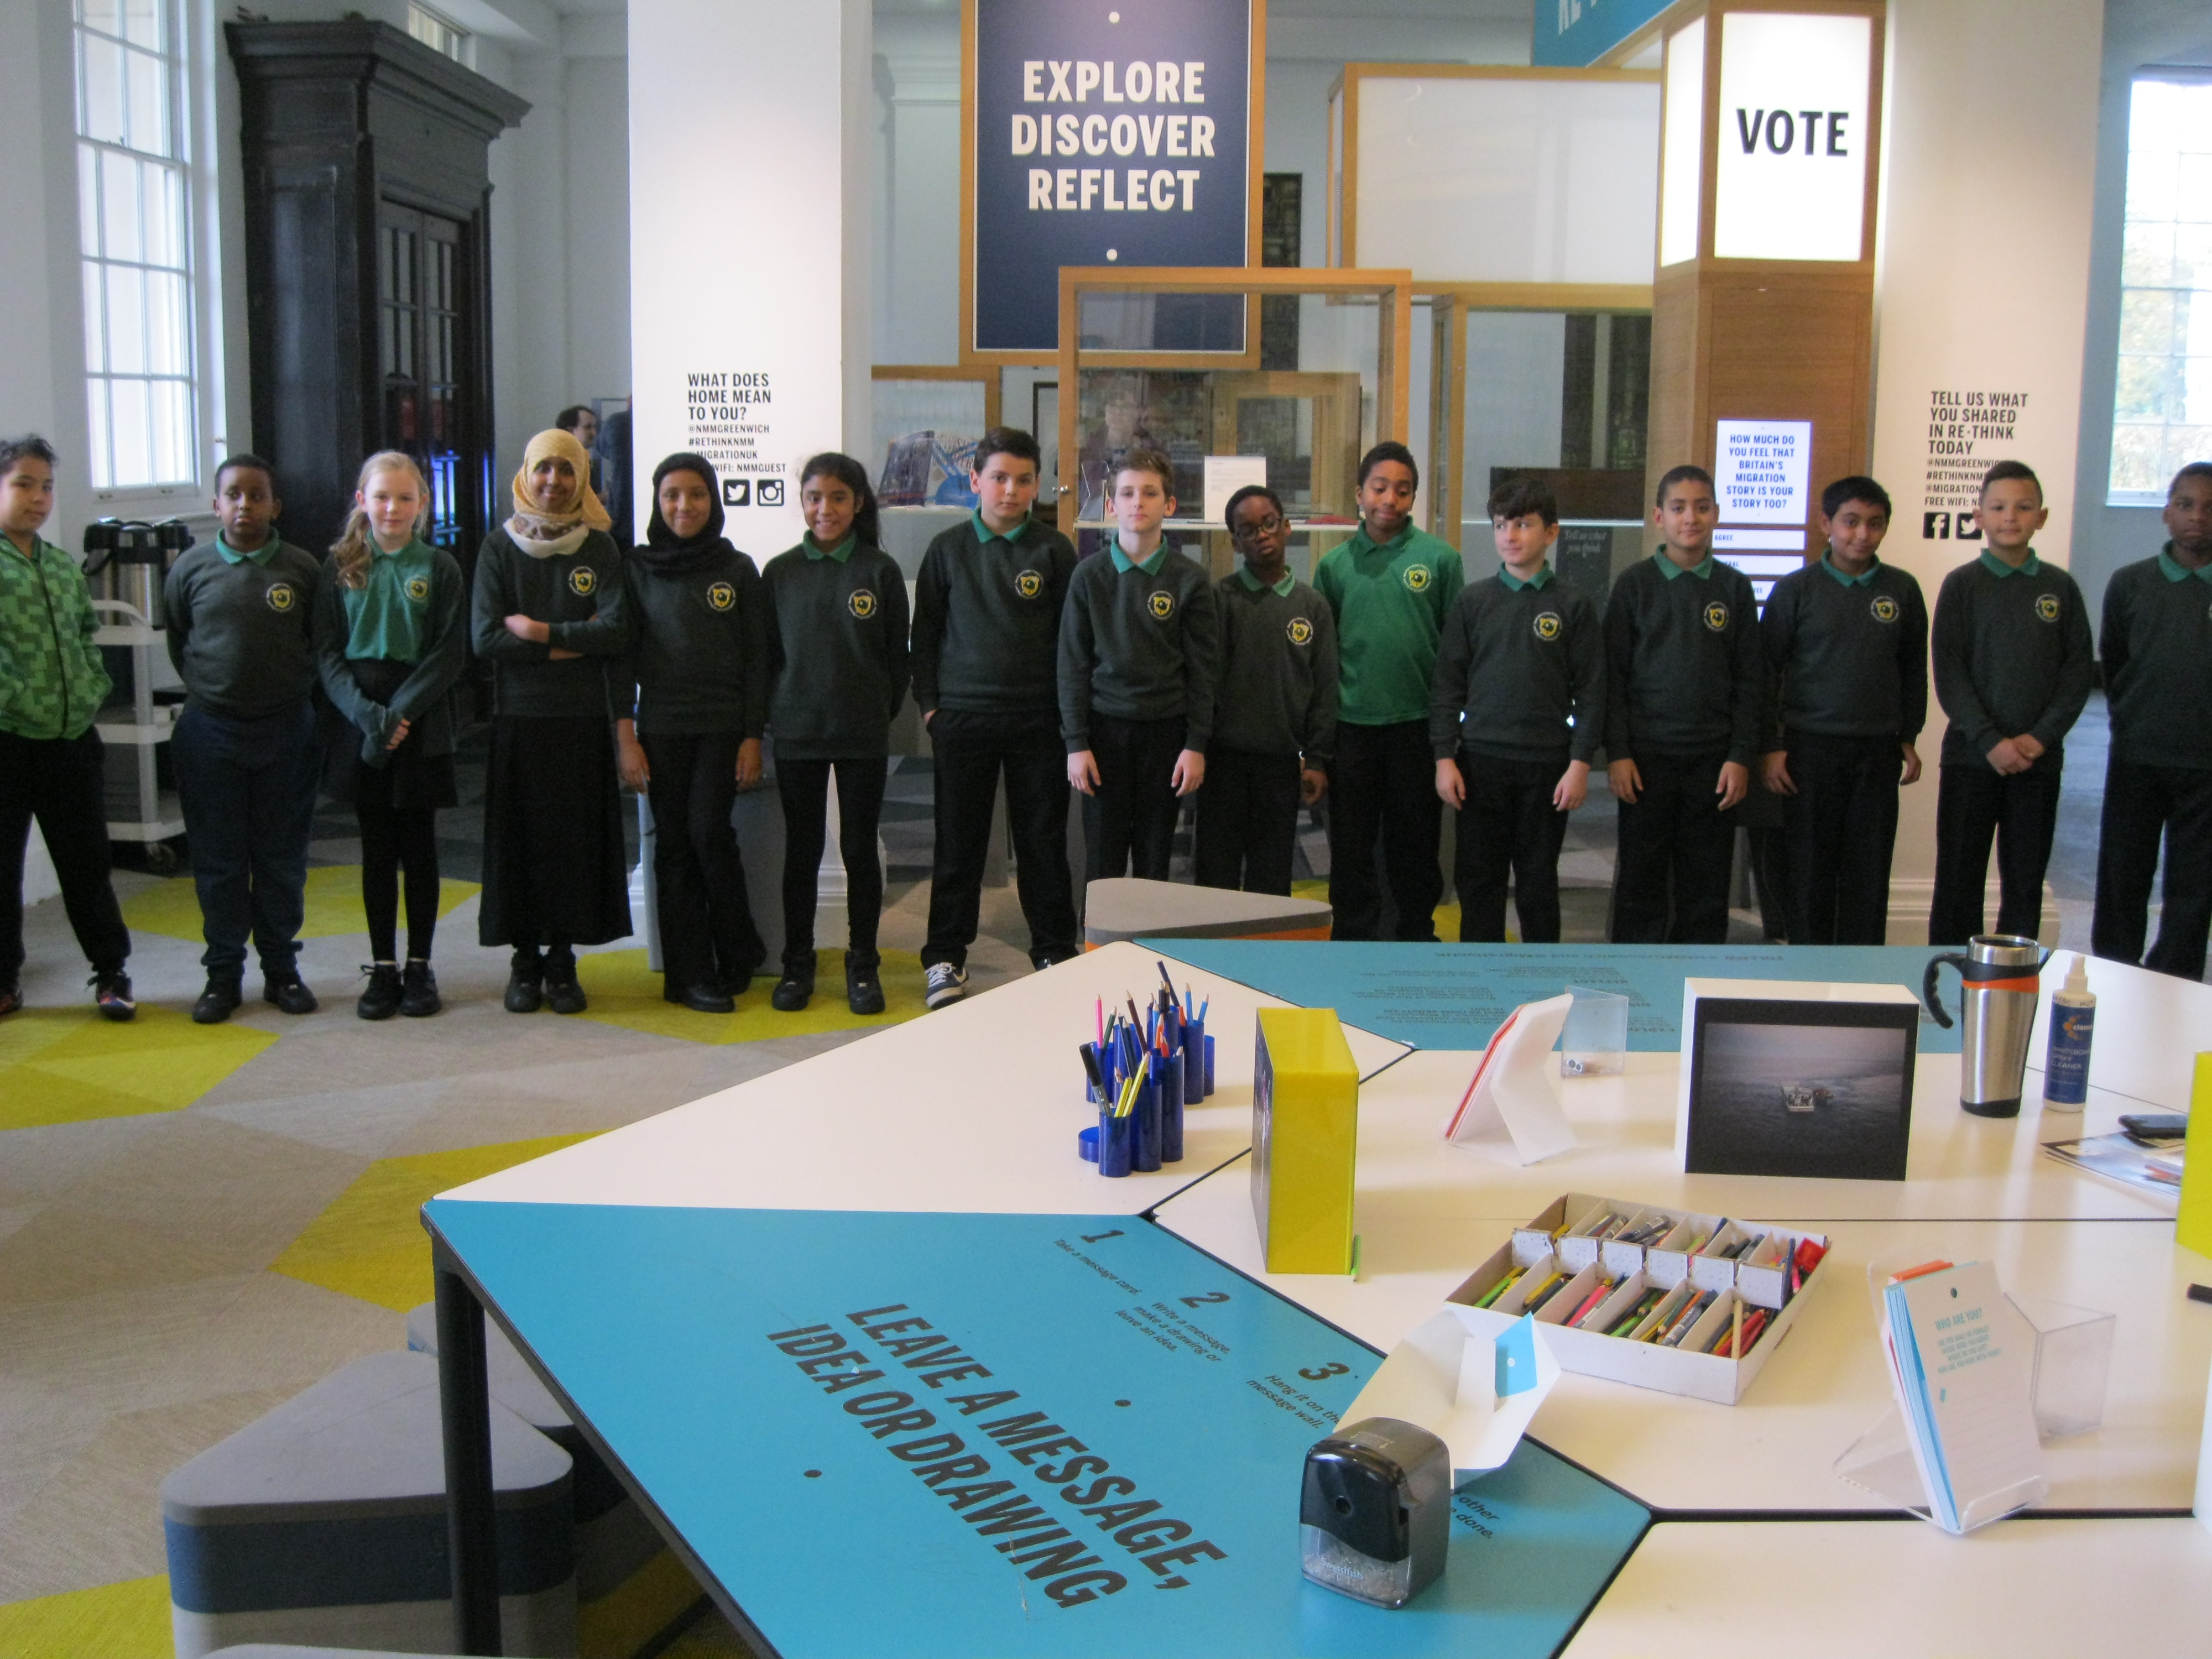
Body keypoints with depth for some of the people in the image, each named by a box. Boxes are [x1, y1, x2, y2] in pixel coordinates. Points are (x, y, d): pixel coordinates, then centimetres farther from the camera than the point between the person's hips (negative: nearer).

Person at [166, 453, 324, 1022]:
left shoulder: (302, 569, 0)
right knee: (218, 860, 5)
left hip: (286, 729, 0)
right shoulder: (191, 569, 2)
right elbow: (177, 643, 13)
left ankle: (281, 968, 18)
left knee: (282, 858, 7)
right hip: (209, 730, 1)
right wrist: (209, 690, 11)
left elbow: (321, 645, 7)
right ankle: (223, 972, 15)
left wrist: (290, 694, 5)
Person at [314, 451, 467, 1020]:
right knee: (377, 851, 6)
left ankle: (419, 967, 13)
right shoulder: (341, 569, 5)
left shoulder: (440, 568, 1)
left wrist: (400, 711, -14)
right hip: (358, 723, 1)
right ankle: (383, 969, 13)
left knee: (418, 847, 4)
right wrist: (366, 712, -14)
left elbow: (451, 654, -4)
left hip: (421, 724, -1)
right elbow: (327, 654, 1)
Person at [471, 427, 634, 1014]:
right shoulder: (500, 547, 4)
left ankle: (562, 958, 13)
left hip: (583, 720, 0)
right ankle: (525, 959, 13)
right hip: (518, 717, 0)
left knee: (578, 839, 2)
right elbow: (484, 637, -7)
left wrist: (538, 630, -11)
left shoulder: (600, 548, 4)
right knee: (521, 839, 2)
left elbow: (616, 633, -8)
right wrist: (573, 642, -11)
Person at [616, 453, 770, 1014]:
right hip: (660, 727, 1)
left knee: (709, 832, -11)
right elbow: (622, 654, 4)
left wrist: (753, 736, -3)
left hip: (722, 727, -1)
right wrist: (626, 736, -3)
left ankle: (738, 957, 8)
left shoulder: (738, 569, 4)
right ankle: (693, 974, 8)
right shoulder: (638, 569, 5)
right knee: (674, 844, 1)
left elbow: (756, 658, 4)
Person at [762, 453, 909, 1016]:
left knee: (860, 848, 5)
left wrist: (881, 714, 1)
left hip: (863, 736, -1)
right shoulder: (781, 572, 4)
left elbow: (897, 656, 3)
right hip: (797, 734, 1)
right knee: (802, 849, 8)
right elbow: (768, 653, 8)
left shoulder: (879, 570, -1)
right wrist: (776, 715, 3)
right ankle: (797, 964, 18)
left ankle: (863, 964, 15)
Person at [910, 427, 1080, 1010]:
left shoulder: (1053, 550, 4)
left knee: (1043, 841, 5)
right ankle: (945, 958, 13)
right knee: (958, 842, 5)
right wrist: (928, 702, 2)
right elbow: (925, 631, 10)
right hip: (962, 717, 0)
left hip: (1036, 719, 0)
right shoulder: (948, 549, 6)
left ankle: (1055, 952, 16)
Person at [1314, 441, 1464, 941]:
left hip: (1418, 723, -1)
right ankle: (1354, 937, 19)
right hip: (1351, 725, 1)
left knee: (1415, 840, 10)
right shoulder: (1335, 564, 4)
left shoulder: (1440, 558, -1)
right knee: (1351, 843, 7)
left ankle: (1418, 932, 24)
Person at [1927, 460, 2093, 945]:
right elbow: (1948, 673, -5)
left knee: (2025, 884, 7)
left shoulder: (2060, 588, 6)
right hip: (1971, 757, -2)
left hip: (2039, 760, 2)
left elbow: (2079, 670, 4)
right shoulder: (1962, 585, 0)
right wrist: (1990, 741, -13)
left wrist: (2042, 736, -9)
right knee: (1959, 882, 1)